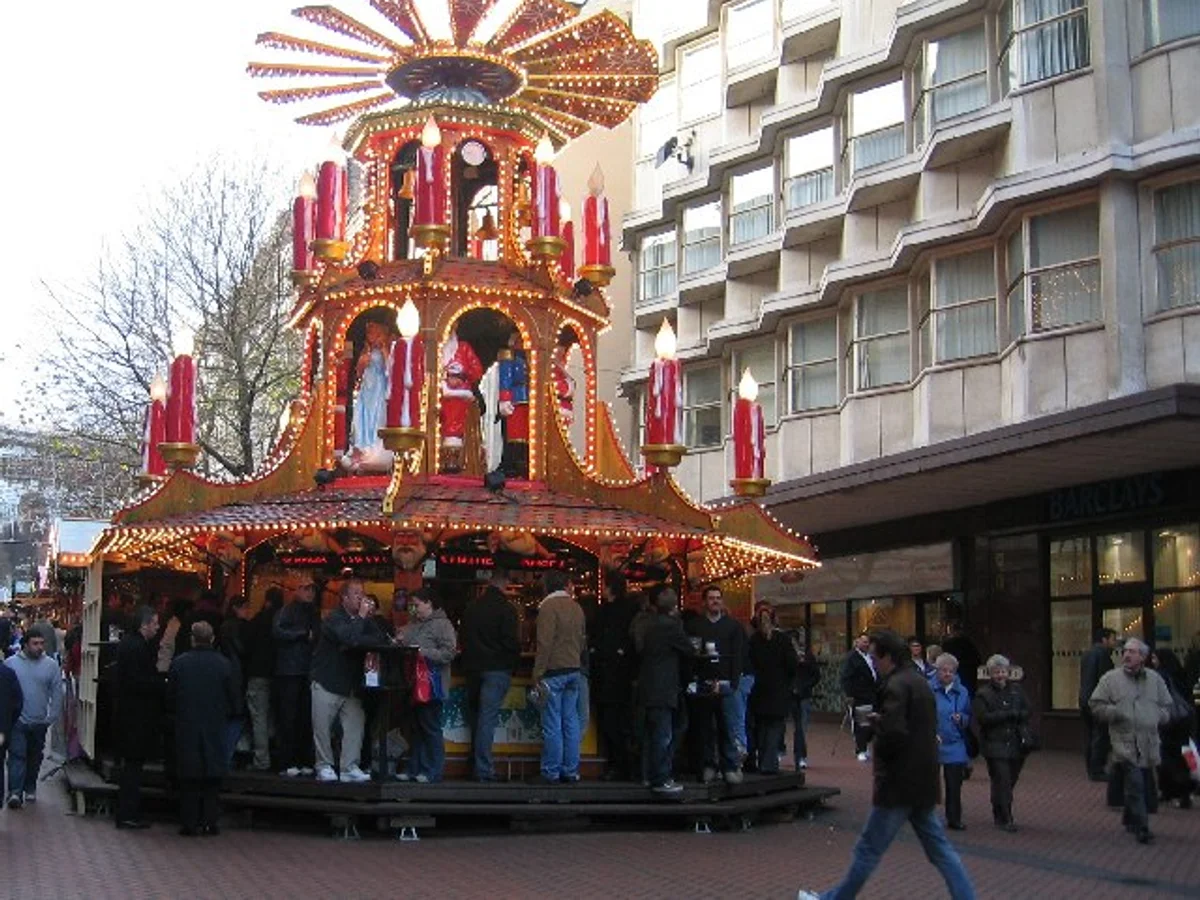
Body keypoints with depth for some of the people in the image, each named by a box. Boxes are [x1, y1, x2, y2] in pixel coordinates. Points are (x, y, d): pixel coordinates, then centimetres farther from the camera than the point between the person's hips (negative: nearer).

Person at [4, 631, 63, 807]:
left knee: (34, 758, 14)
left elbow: (57, 693, 2)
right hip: (17, 720, -2)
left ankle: (30, 789, 28)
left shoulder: (51, 665, 0)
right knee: (17, 756, -10)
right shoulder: (11, 663, -3)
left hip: (40, 722, 2)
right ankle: (15, 792, -14)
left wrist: (52, 717, -3)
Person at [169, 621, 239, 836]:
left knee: (189, 779, 6)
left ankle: (190, 823, 5)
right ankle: (209, 822, 6)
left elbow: (170, 698, -1)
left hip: (186, 728, 0)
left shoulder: (178, 663, -7)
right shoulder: (224, 664, -6)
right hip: (215, 729, 0)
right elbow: (234, 700, -1)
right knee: (212, 778, 8)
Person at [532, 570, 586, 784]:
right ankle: (571, 771, 11)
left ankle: (551, 772, 0)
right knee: (571, 722, 9)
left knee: (552, 724, -3)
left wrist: (538, 674, -12)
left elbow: (544, 644, -15)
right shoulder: (576, 607, 11)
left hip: (553, 670, -7)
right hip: (574, 670, 7)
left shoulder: (549, 606, -10)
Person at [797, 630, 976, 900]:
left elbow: (893, 734, -28)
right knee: (939, 849, 11)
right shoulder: (920, 682, 13)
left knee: (868, 849, 4)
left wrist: (875, 722, -8)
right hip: (923, 782, 9)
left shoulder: (896, 686, -17)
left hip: (900, 783, -9)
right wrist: (880, 721, 8)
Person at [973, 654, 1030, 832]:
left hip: (1016, 744, 5)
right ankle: (1004, 819, -3)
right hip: (995, 745, -4)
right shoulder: (983, 694, -2)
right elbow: (982, 717, -13)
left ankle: (1000, 816, 23)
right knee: (1002, 782, -8)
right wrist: (1010, 714, -11)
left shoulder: (1016, 689, 13)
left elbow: (1026, 712, 10)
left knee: (1010, 781, 9)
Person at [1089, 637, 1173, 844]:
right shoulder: (1110, 679, 0)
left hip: (1148, 745, 4)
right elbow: (1096, 705, 0)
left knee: (1145, 786, 13)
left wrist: (1157, 718, -3)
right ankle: (1141, 828, -9)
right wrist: (1117, 713, -14)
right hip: (1125, 743, -4)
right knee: (1135, 786, -12)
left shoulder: (1155, 679, 10)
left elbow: (1166, 707, 17)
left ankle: (1130, 818, 33)